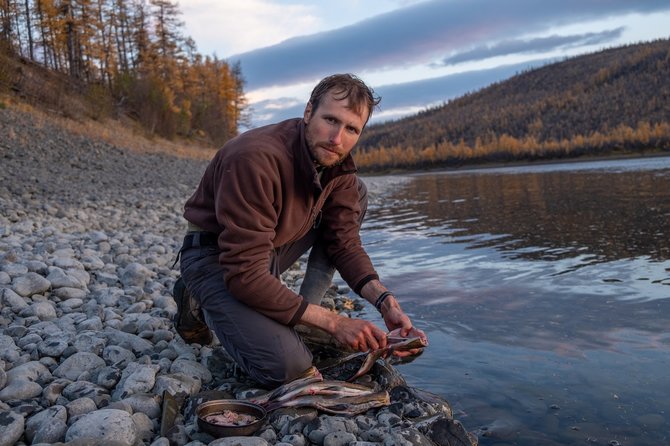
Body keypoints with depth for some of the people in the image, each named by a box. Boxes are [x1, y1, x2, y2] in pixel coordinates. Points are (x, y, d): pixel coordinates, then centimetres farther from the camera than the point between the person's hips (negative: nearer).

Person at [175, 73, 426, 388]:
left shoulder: (337, 162, -8)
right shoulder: (256, 160, -32)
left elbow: (344, 243, -3)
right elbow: (245, 273, -33)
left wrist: (384, 300, -20)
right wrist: (332, 322, -31)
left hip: (273, 247, 7)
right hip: (216, 259, -7)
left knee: (356, 194, -2)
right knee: (288, 367, -24)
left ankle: (307, 309, -2)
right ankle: (205, 303, 3)